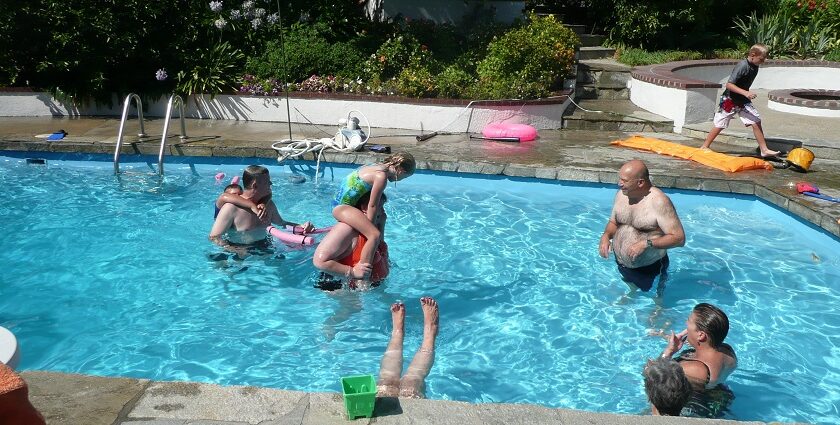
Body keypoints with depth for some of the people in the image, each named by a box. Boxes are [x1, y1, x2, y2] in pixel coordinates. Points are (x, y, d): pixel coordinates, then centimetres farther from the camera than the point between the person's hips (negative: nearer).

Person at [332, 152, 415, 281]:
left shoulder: (378, 167, 11)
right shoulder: (381, 176, -19)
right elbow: (372, 205, -16)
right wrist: (369, 226, -8)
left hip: (339, 202, 11)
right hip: (342, 206, -11)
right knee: (375, 234, -22)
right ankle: (361, 272, -25)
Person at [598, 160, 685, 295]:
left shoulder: (659, 201, -25)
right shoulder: (621, 194, -4)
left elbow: (679, 238, -26)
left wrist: (647, 243, -34)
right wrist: (606, 235, -9)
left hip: (650, 269, -5)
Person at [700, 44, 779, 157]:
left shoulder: (755, 67, 1)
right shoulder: (742, 66, -23)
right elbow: (729, 84, -28)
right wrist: (745, 93, -35)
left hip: (743, 101, 7)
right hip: (729, 100, -7)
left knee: (756, 122, -2)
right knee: (719, 125, 2)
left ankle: (764, 150, 4)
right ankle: (704, 147, 17)